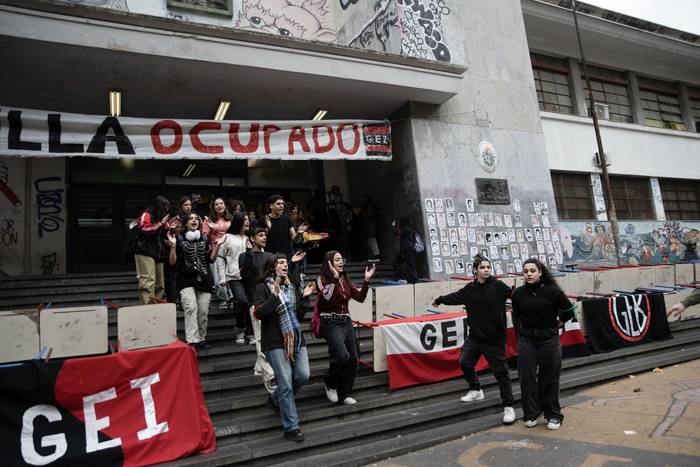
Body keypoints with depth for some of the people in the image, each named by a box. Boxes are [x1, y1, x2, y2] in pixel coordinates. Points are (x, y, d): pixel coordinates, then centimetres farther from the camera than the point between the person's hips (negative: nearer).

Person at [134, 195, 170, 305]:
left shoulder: (161, 218, 21)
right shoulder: (146, 215, -1)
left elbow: (164, 235, 27)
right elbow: (145, 229, -18)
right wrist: (161, 223, -13)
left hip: (158, 254, 9)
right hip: (145, 253, -8)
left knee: (160, 284, 9)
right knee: (148, 281, -17)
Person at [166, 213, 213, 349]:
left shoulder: (204, 238, 13)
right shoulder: (179, 238, 3)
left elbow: (211, 259, 13)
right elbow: (173, 262, 0)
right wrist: (173, 246, -15)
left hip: (204, 279, 3)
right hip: (186, 280, -3)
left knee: (203, 311, 0)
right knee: (191, 308, -19)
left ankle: (201, 339, 14)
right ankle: (192, 341, -19)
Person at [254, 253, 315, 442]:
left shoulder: (292, 287, 15)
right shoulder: (263, 287, -2)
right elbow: (259, 313, -16)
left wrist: (303, 297, 2)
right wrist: (275, 295, -22)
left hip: (296, 338, 6)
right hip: (276, 341, -6)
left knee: (303, 375, -1)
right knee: (285, 383, -6)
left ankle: (275, 400, 27)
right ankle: (291, 428, 6)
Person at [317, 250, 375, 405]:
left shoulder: (345, 280, 14)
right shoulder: (322, 279, -4)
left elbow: (360, 297, 8)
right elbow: (327, 297, -22)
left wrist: (366, 280, -1)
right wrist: (334, 277, -23)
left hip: (346, 321, 7)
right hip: (331, 322, -7)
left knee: (353, 359, 4)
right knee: (342, 356, -22)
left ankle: (344, 394, 19)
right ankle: (330, 383, 6)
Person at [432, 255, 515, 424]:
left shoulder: (498, 286, -12)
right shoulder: (469, 289, 0)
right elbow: (455, 297, 16)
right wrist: (439, 300, 29)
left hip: (495, 338, -5)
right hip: (475, 336, 5)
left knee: (501, 371, -1)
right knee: (465, 363, 14)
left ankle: (508, 407, 13)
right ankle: (476, 390, 39)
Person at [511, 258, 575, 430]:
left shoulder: (552, 291, -10)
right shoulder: (519, 293, -3)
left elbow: (568, 311, 4)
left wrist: (556, 325, 6)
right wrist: (521, 329, 7)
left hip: (549, 339, -2)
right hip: (526, 340, 2)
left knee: (549, 379, 7)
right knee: (527, 377, 3)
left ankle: (553, 415, 23)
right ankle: (531, 414, 18)